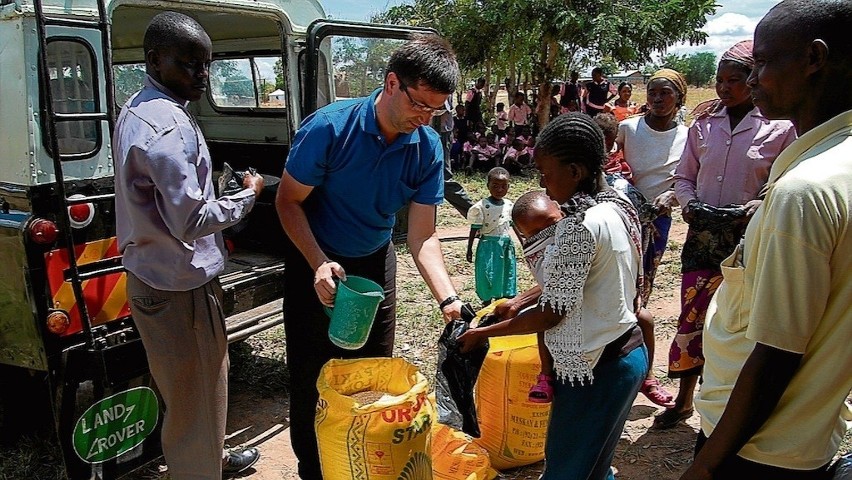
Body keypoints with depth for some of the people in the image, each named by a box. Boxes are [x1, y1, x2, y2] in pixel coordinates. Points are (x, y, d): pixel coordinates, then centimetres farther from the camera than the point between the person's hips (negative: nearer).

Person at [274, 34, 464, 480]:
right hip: (316, 263, -3)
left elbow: (422, 235, -12)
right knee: (312, 376, 7)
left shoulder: (428, 148, -14)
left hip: (375, 263, 4)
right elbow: (288, 201, -15)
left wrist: (448, 298, -25)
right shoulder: (329, 127, -25)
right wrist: (319, 264, -27)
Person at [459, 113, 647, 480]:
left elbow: (552, 313, -19)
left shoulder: (580, 225, -25)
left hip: (597, 367, -9)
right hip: (628, 354, 9)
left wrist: (483, 333, -8)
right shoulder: (616, 205, 3)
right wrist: (522, 300, 12)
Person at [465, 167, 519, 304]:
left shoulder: (510, 205, 3)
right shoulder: (482, 206, -11)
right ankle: (487, 306, 15)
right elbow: (474, 229, -7)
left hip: (506, 245, 5)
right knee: (488, 276, 1)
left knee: (506, 274, 11)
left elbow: (516, 226, 13)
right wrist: (469, 249, -6)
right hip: (488, 245, -5)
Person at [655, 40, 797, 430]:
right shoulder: (704, 123, 6)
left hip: (749, 240, -3)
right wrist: (689, 202, -5)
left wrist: (762, 205, -19)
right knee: (692, 319, 8)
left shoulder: (780, 128, -5)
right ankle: (684, 401, 25)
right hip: (702, 235, 3)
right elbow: (684, 175, 14)